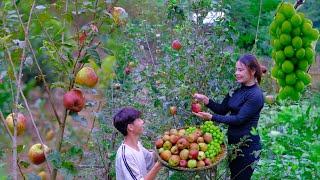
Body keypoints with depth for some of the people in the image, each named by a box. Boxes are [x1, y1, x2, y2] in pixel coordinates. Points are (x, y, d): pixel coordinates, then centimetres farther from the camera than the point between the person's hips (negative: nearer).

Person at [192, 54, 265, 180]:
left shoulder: (256, 95, -19)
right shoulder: (236, 89, 4)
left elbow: (239, 119, -23)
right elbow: (222, 109, 7)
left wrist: (211, 117, -25)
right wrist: (206, 100, -9)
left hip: (247, 145, -7)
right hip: (233, 141, 7)